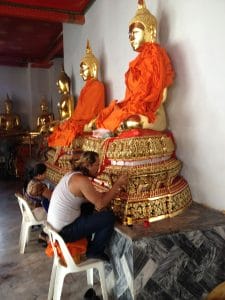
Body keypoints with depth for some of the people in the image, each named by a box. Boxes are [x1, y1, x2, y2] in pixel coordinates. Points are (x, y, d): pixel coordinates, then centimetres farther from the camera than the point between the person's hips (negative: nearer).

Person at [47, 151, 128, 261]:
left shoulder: (72, 174, 7)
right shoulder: (82, 180, -21)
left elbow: (94, 197, 13)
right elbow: (101, 204, -19)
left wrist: (111, 192, 5)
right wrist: (117, 184, -10)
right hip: (64, 231, -9)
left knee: (89, 207, 24)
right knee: (109, 217, -7)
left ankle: (87, 242, 33)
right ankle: (94, 252, 13)